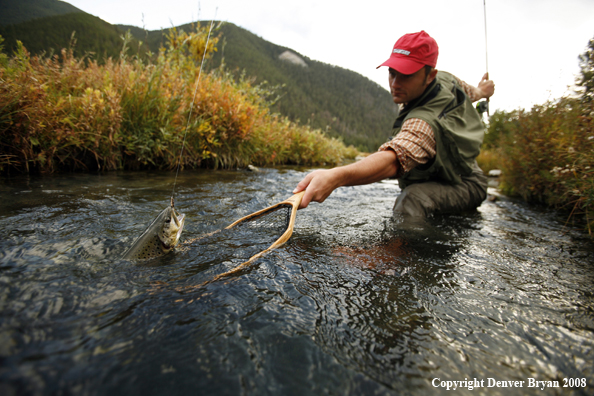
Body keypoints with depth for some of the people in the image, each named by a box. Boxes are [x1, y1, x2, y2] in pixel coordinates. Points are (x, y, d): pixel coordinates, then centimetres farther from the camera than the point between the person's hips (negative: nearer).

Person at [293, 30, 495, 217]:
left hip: (464, 189, -10)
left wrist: (336, 176, -79)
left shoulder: (426, 122, -42)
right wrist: (479, 92, 41)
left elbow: (393, 159, -61)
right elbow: (468, 91, 15)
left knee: (414, 198, -40)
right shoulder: (445, 79, -9)